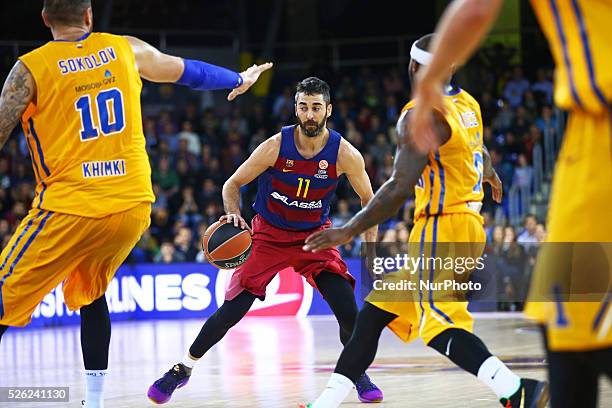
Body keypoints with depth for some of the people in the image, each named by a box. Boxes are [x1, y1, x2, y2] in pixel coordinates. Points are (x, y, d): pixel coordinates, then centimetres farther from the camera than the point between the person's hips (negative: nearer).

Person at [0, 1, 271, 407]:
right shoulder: (126, 50, 10)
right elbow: (189, 71, 26)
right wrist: (240, 79, 44)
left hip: (71, 209, -5)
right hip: (133, 206, 5)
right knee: (89, 294, 27)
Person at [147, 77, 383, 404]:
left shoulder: (344, 153, -16)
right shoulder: (276, 146, -20)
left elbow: (368, 199, 1)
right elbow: (233, 184, -8)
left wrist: (371, 245, -6)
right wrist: (234, 216, -27)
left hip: (314, 235, 1)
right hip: (269, 235, -1)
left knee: (347, 305, -18)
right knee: (232, 310, -9)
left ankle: (358, 373, 7)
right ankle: (182, 369, 9)